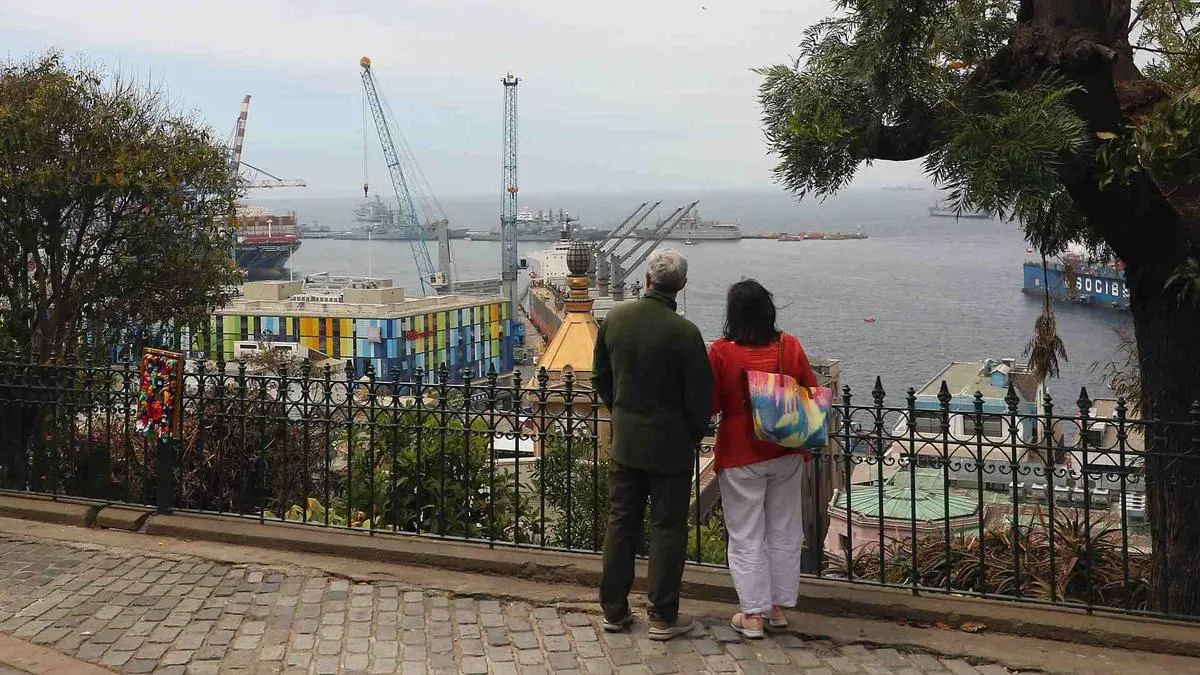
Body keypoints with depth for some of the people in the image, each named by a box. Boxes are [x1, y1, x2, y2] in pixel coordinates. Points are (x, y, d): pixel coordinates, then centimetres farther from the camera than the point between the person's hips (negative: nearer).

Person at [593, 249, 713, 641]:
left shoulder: (614, 319, -4)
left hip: (624, 441, 5)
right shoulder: (684, 333, -20)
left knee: (620, 523, 14)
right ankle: (663, 617, 14)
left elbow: (600, 377, 8)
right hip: (669, 445, -4)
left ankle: (614, 611, 23)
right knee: (667, 528, 7)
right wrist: (694, 434, 5)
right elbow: (700, 395, -13)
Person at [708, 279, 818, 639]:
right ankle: (779, 608, 25)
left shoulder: (721, 352, -15)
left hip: (740, 456, -3)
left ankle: (753, 614, 12)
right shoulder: (790, 347, -6)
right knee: (784, 532, 16)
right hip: (786, 454, 3)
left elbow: (710, 405, -7)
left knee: (746, 537, 8)